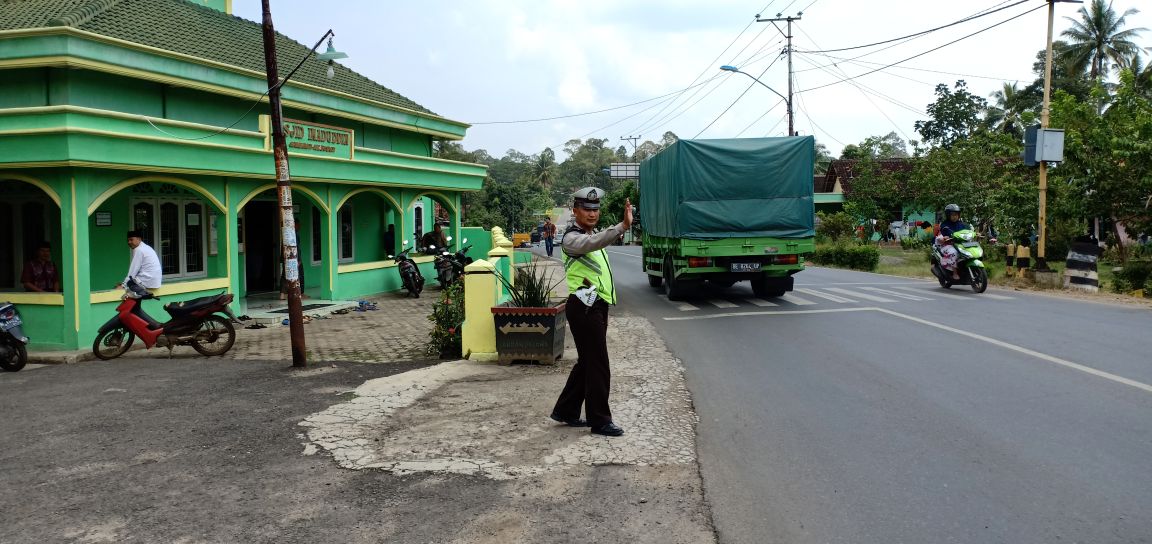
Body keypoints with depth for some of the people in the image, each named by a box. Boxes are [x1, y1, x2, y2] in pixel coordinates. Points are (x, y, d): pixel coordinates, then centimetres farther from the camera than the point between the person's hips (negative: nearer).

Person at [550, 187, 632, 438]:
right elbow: (592, 244, -36)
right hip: (584, 307, -10)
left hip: (596, 305, 10)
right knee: (598, 365, -5)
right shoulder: (572, 238, -14)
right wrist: (623, 226, -49)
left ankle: (565, 410, 25)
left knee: (587, 362, 15)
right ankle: (599, 420, 3)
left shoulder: (593, 235, 18)